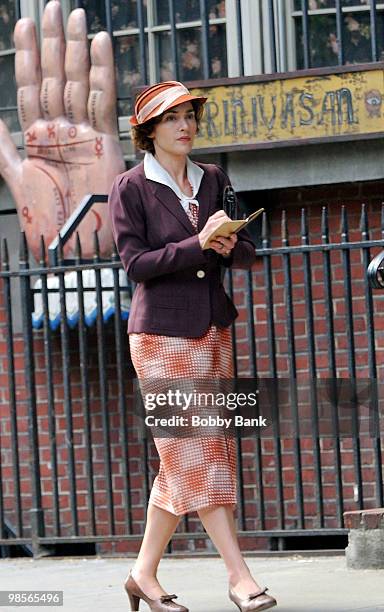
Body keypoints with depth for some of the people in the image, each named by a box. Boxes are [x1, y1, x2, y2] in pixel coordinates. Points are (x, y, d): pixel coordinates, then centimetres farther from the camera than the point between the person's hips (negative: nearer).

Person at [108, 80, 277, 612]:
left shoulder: (214, 180, 10)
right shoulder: (130, 188, -4)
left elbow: (248, 253, 8)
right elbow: (135, 263, -12)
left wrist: (230, 246, -16)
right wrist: (199, 244, -22)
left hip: (212, 331, 6)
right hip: (162, 334, -6)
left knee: (182, 459, 7)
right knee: (194, 454, -8)